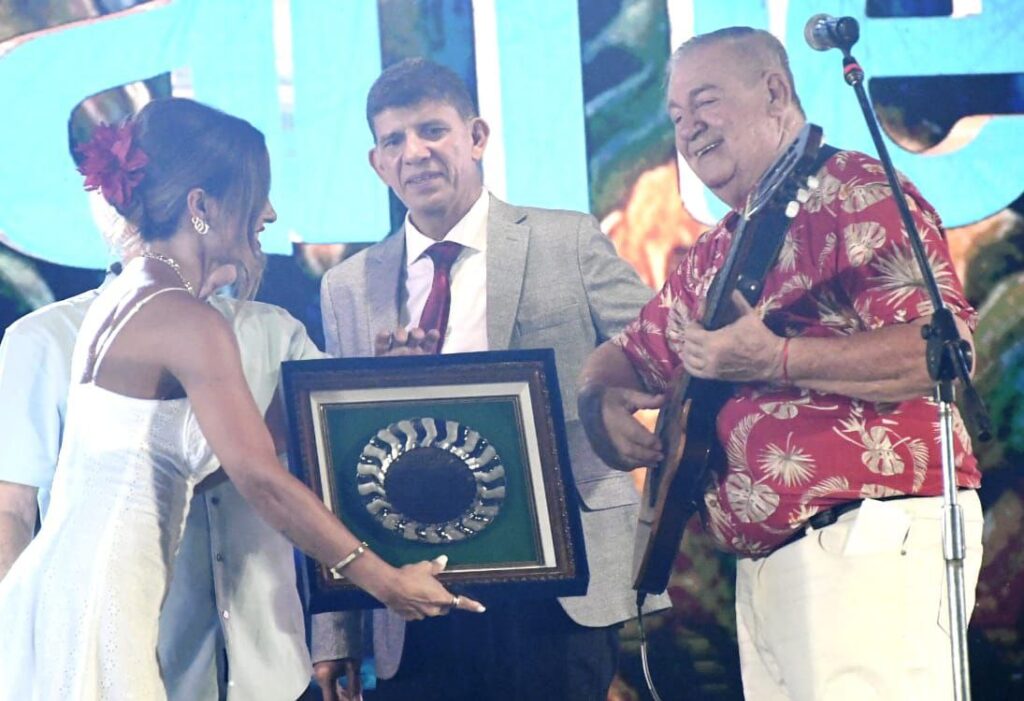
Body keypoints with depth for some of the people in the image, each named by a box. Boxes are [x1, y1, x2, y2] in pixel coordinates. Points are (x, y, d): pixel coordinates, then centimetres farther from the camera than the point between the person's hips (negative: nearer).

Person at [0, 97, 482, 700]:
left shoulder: (124, 299, 14)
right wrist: (386, 581, -11)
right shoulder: (188, 321, -14)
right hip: (94, 599, -9)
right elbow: (261, 479, -18)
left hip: (60, 583, 9)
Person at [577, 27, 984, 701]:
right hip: (763, 561, 8)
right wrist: (604, 401, 4)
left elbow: (944, 348, -18)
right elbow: (627, 355, 28)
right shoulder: (713, 255, 21)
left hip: (872, 539, -8)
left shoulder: (856, 192, -5)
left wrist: (776, 360, -22)